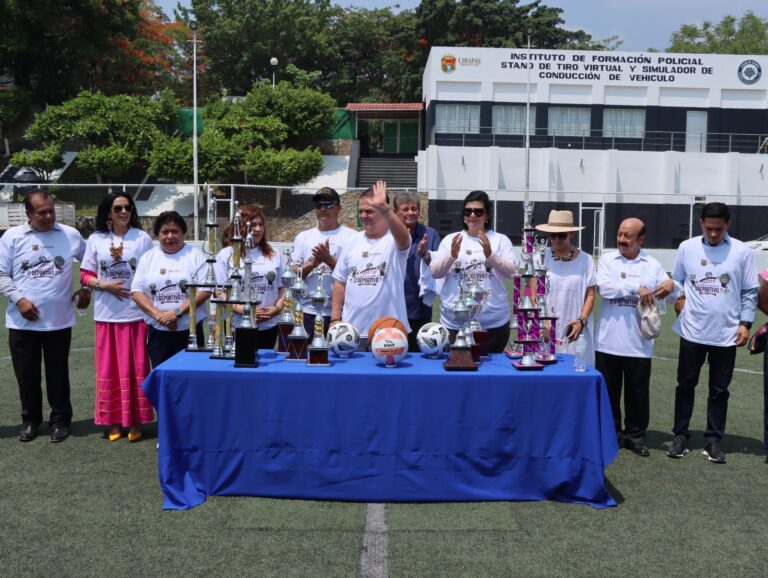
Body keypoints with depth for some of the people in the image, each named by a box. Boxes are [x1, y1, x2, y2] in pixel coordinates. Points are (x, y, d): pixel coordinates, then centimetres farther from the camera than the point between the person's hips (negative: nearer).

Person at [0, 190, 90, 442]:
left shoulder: (70, 234, 1)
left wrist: (86, 289, 7)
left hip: (59, 321, 0)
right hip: (22, 322, 0)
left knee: (58, 374, 8)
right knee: (27, 375, 10)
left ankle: (60, 420, 22)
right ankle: (30, 419, 27)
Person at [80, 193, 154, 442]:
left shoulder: (142, 238, 2)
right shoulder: (96, 239, 5)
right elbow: (85, 275, 6)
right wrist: (104, 285, -11)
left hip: (136, 313, -1)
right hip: (106, 314, 1)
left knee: (135, 367, 3)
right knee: (109, 368, 6)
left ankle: (135, 420, 14)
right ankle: (113, 420, 18)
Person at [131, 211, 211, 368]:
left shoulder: (196, 256, 2)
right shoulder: (148, 258, 11)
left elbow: (205, 290, -6)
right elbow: (136, 291, 5)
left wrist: (177, 312, -14)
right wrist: (158, 314, -11)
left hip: (189, 331, -2)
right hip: (158, 332, 2)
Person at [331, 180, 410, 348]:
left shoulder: (395, 241, -4)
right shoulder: (353, 242, 10)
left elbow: (403, 236, -30)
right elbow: (340, 282, 13)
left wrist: (384, 207, -44)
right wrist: (335, 319, 7)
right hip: (352, 329, 4)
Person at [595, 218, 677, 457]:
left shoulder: (652, 265, 6)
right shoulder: (607, 259, 3)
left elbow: (671, 297, 8)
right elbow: (604, 287, -14)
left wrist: (671, 285, -15)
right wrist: (637, 287, -19)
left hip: (639, 344, 1)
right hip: (608, 341, 0)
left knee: (638, 392, 9)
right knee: (608, 391, 9)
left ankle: (635, 435, 24)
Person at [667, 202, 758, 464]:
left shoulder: (742, 251, -3)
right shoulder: (687, 248, 0)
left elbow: (750, 291, 2)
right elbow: (676, 282, 10)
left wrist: (745, 323, -5)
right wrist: (680, 302, -5)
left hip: (726, 334, -1)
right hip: (692, 332, 1)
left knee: (719, 390, 9)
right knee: (685, 385, 8)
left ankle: (714, 439, 20)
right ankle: (681, 435, 20)